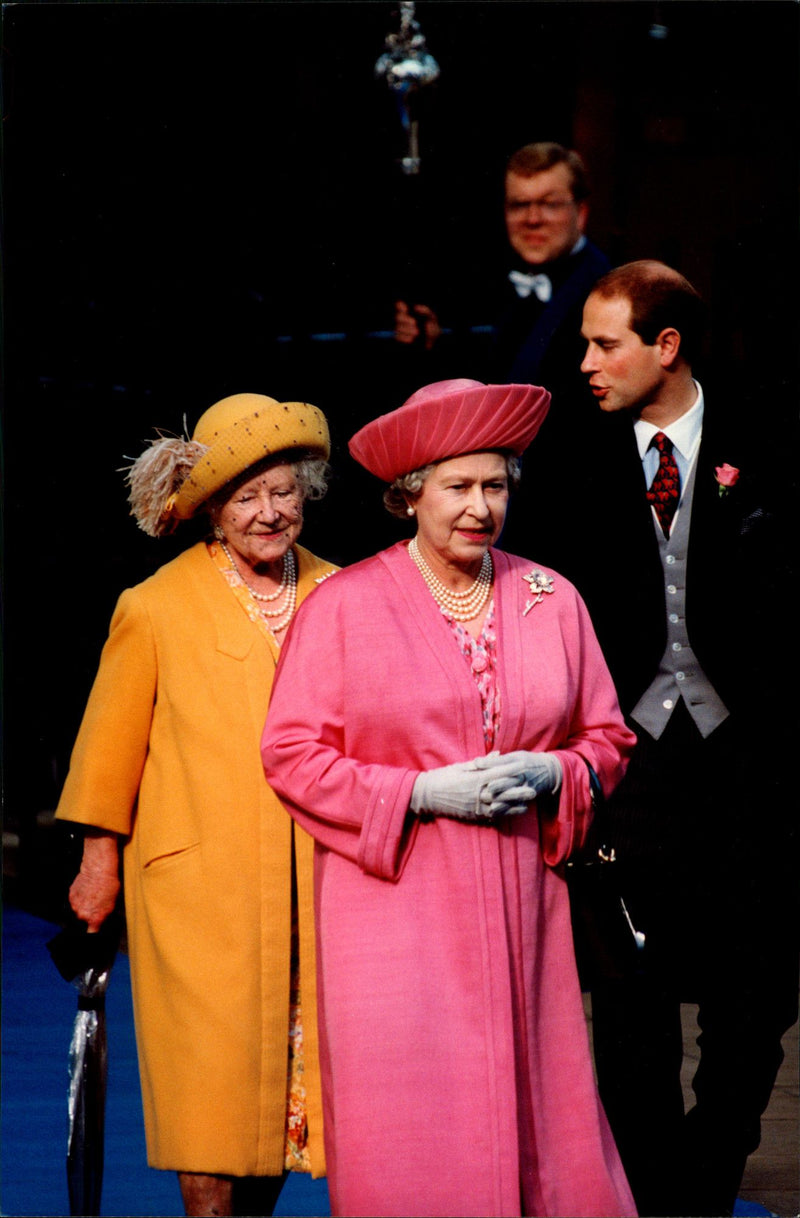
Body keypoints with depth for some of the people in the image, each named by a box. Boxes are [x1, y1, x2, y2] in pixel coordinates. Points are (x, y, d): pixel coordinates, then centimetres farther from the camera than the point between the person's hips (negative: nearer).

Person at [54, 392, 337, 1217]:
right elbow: (114, 739, 6)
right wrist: (101, 857, 6)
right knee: (210, 1079, -4)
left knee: (292, 1070, 4)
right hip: (198, 885, -3)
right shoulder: (157, 609, -1)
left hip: (313, 885, 3)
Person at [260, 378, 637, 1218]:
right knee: (404, 1142, -4)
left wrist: (549, 775, -6)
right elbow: (293, 754, -3)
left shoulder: (550, 601, 10)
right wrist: (423, 792, -13)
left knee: (534, 1114, 2)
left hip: (519, 904, 4)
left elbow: (606, 738, 16)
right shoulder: (343, 606, -2)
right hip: (394, 909, -3)